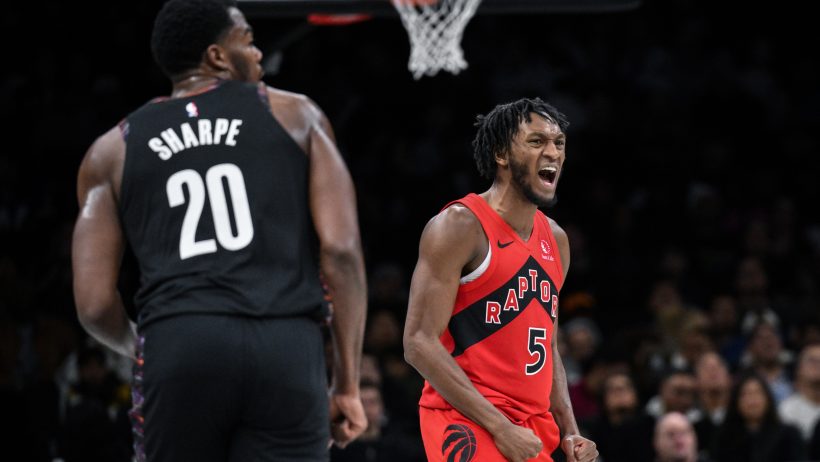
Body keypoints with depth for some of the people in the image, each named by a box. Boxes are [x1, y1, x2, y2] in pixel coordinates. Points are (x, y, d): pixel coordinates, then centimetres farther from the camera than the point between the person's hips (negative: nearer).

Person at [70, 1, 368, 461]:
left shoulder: (114, 150, 18)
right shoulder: (296, 116, 15)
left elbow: (94, 303, 10)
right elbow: (341, 249, 3)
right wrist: (348, 383, 8)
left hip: (178, 349, 1)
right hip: (288, 350, -1)